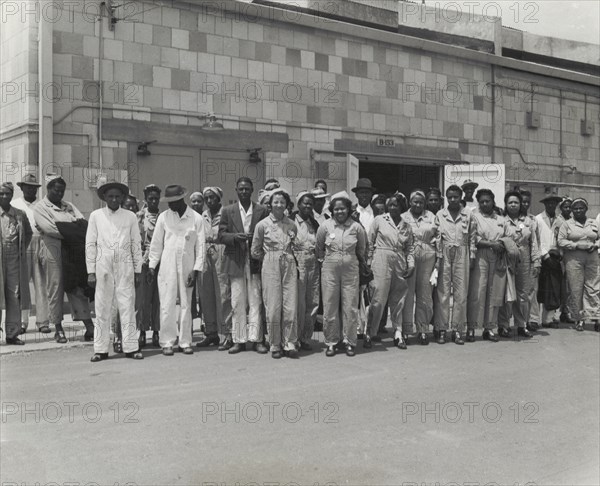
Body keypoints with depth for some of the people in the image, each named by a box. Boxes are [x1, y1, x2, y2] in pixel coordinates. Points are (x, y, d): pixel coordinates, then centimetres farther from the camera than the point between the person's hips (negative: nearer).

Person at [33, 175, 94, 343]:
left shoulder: (68, 206, 19)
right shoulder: (40, 208, 2)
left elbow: (83, 222, 8)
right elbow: (49, 229, -12)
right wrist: (73, 228, -11)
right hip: (54, 255, -4)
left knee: (78, 289, 3)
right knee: (56, 291, 2)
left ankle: (89, 328, 3)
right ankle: (58, 329, 12)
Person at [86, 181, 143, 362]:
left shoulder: (130, 217, 7)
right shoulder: (96, 216, 6)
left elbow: (136, 244, 9)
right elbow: (90, 244, 6)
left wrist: (138, 271, 5)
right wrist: (91, 271, 1)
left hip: (125, 267, 0)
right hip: (103, 267, 0)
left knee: (127, 308, 0)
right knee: (102, 309, 2)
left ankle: (131, 348, 5)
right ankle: (100, 349, 9)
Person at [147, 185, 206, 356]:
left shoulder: (196, 218, 0)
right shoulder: (163, 217, 3)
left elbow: (200, 246, 1)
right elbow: (156, 244, 10)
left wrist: (196, 270, -5)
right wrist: (152, 266, 6)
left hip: (187, 267, 0)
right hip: (167, 267, 0)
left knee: (186, 305, 5)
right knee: (167, 305, -2)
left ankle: (185, 342, 14)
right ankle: (167, 342, 6)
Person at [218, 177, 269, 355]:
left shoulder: (262, 210, 7)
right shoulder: (228, 211, 9)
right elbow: (221, 235, 4)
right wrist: (236, 237, -14)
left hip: (255, 262, -1)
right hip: (236, 262, 1)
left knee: (255, 302, 0)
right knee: (238, 303, 3)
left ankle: (256, 339, 4)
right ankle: (239, 340, 9)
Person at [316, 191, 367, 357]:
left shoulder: (356, 227, -1)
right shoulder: (325, 226, -2)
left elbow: (361, 250, 13)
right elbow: (319, 248, 13)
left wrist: (364, 264, 20)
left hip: (350, 269, 0)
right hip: (329, 269, 0)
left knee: (351, 306, 2)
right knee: (330, 306, 3)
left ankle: (349, 342, 15)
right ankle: (331, 342, 15)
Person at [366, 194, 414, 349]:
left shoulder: (406, 226, 12)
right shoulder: (379, 220, 2)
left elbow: (410, 247, 15)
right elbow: (370, 243, 3)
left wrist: (411, 264, 2)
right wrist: (368, 263, -1)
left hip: (399, 264, 4)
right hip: (381, 261, -3)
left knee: (398, 300, 7)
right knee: (378, 299, -6)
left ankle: (398, 333, 16)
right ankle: (369, 333, 4)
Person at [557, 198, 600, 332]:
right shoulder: (567, 224, 4)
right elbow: (561, 241, -4)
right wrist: (577, 245, -13)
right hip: (573, 259, -2)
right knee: (576, 290, -2)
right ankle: (580, 319, 7)